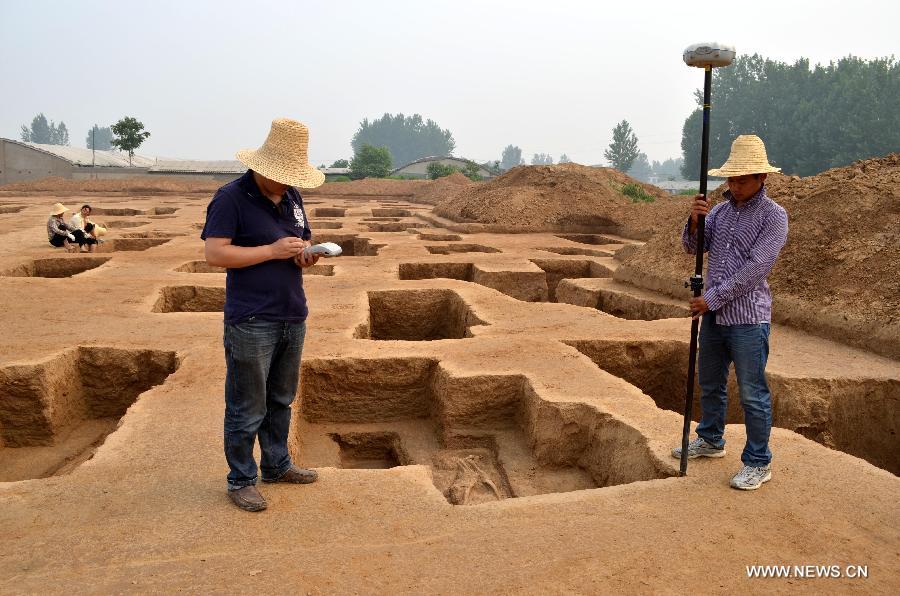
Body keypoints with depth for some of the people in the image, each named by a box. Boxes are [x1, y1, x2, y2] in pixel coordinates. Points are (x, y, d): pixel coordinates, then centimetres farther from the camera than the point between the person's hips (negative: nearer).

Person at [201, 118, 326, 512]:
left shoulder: (292, 197, 11)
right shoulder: (232, 197, -10)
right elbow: (215, 254, -17)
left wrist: (306, 255, -2)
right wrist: (272, 250, -21)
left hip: (293, 318, 7)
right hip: (252, 323, -7)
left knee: (281, 399, 18)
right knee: (248, 408, 3)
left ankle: (277, 465, 34)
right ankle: (241, 480, 18)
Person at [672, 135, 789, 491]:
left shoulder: (773, 215, -10)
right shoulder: (720, 210, 9)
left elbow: (754, 269, -17)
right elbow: (693, 248, 8)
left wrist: (711, 298, -17)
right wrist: (694, 221, -12)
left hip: (747, 318, -7)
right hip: (714, 314, 7)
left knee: (752, 394, 1)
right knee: (710, 384, 20)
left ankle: (758, 463, 15)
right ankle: (710, 441, 39)